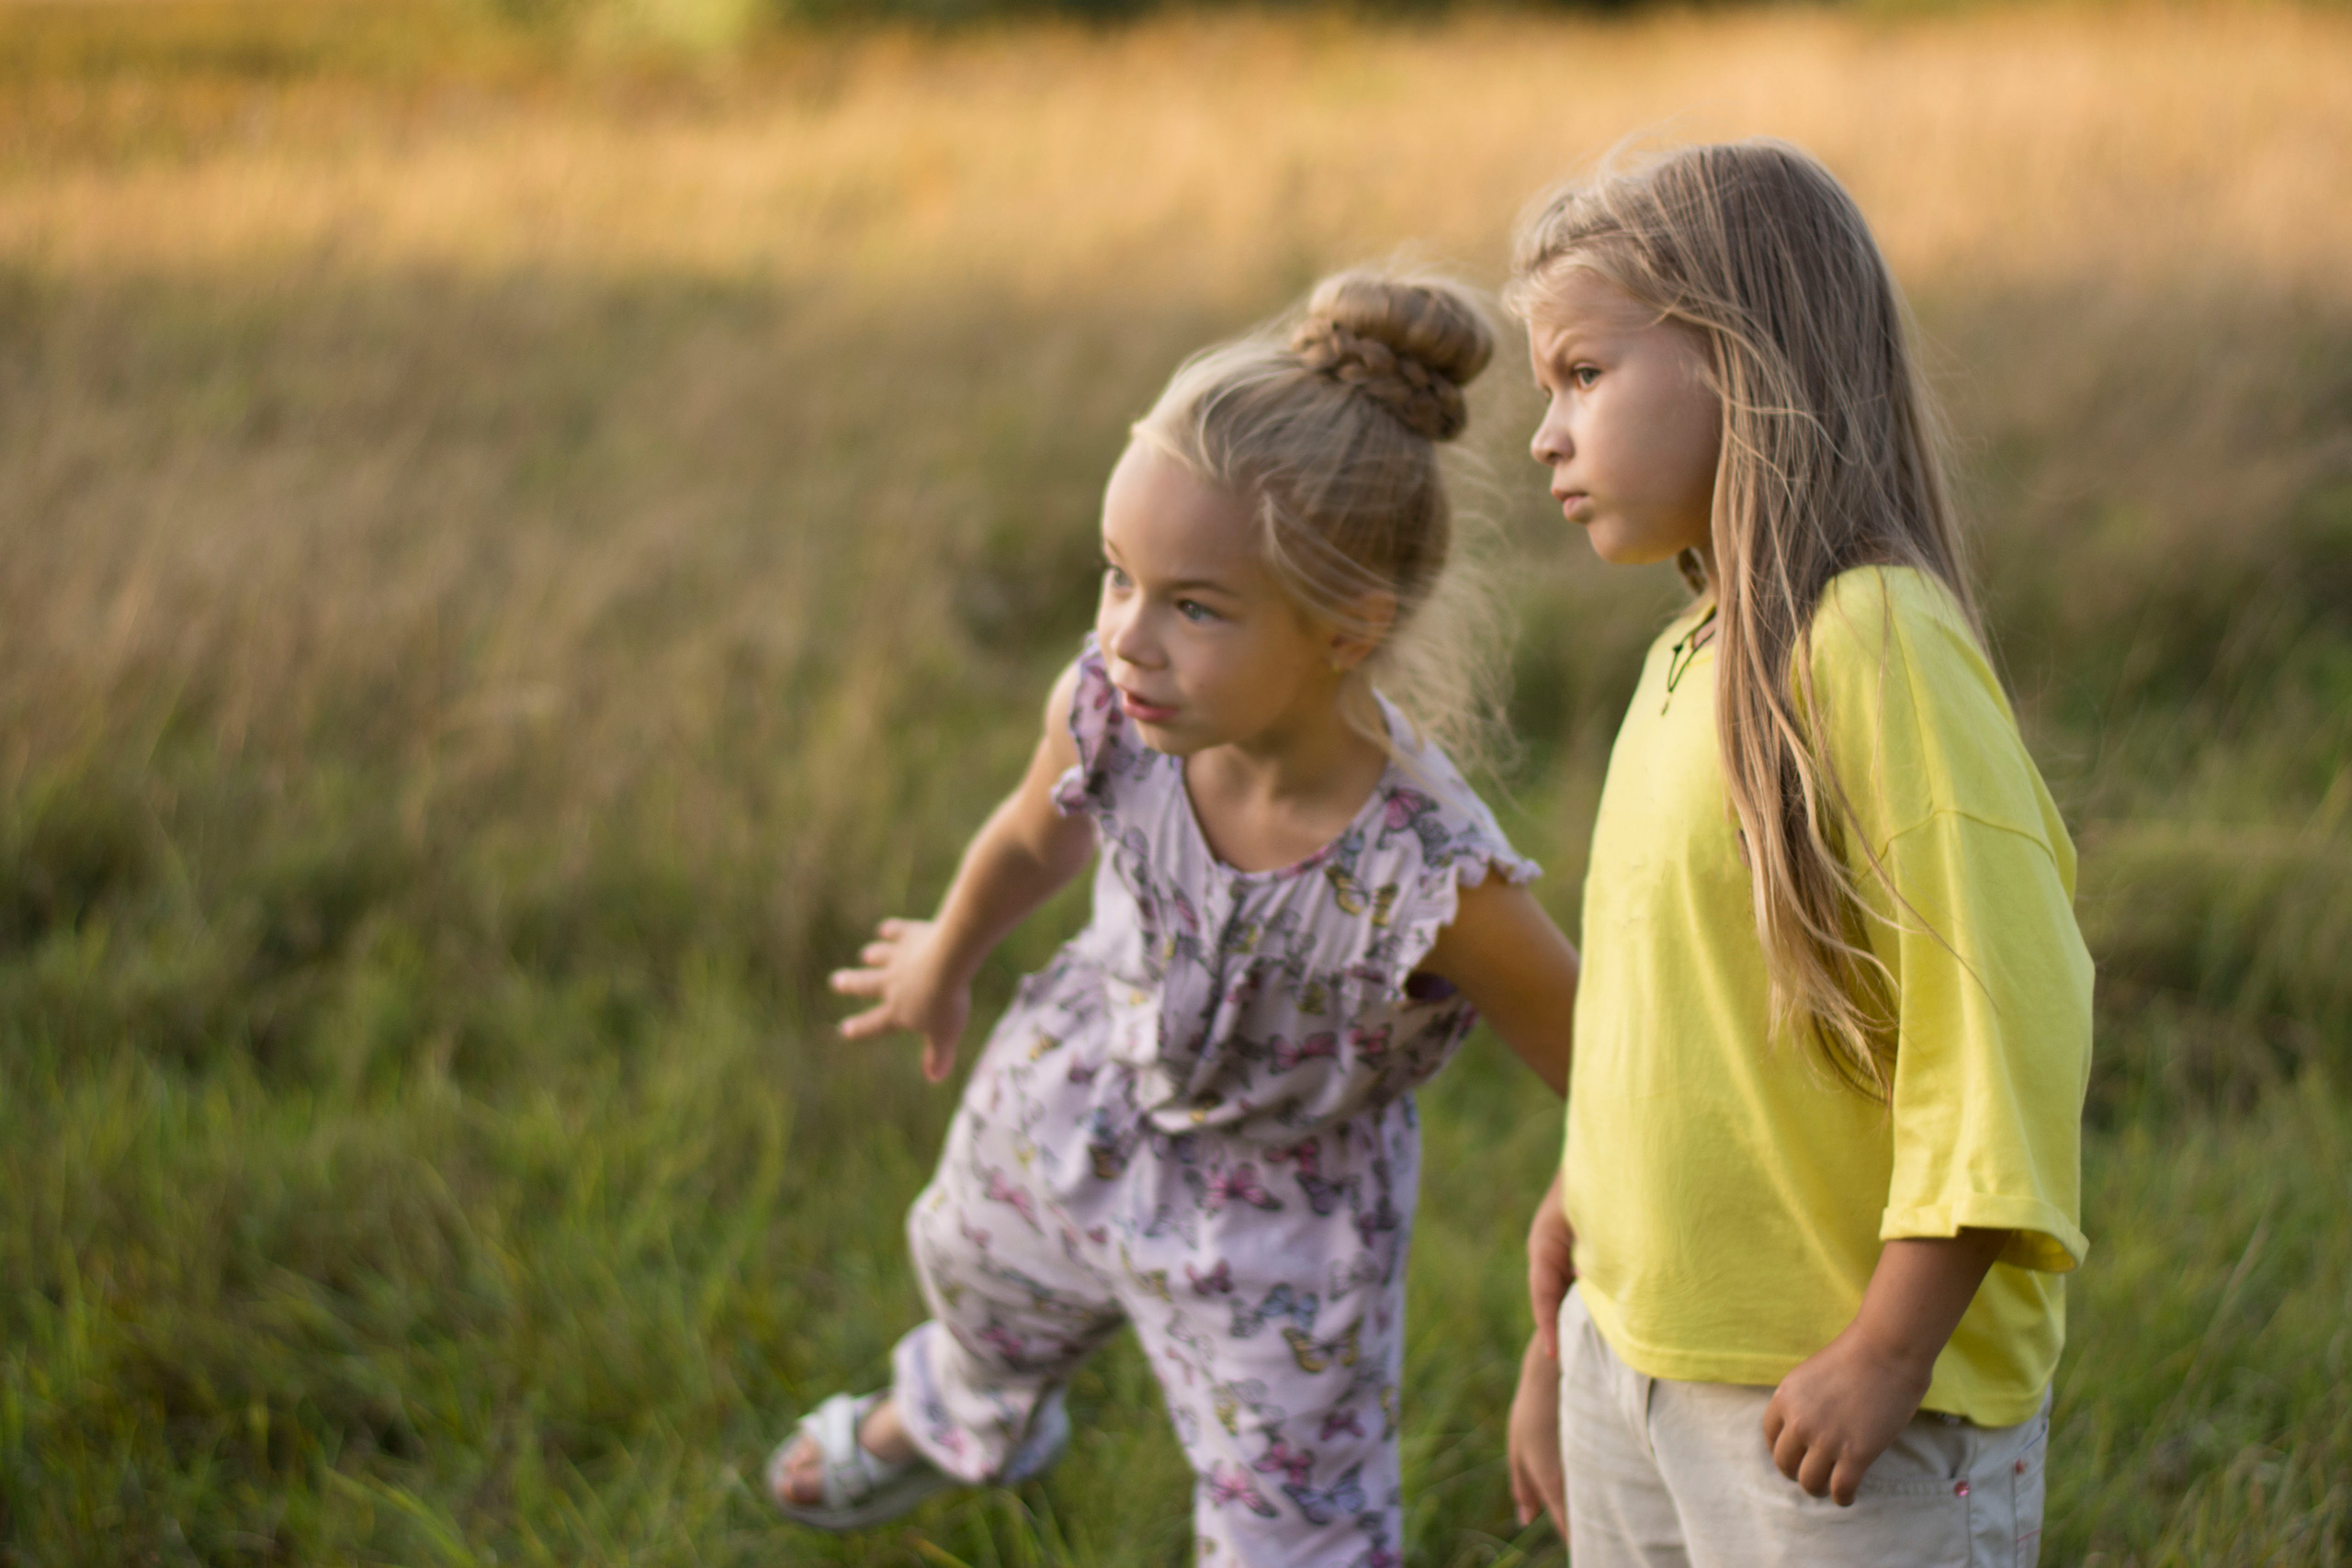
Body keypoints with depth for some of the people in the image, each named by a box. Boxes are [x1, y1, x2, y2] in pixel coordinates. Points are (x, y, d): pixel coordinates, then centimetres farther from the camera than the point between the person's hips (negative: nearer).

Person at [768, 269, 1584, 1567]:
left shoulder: (1436, 885, -42)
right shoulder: (1107, 711, -29)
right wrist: (945, 959, 16)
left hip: (1275, 1239, -4)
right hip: (1069, 1116, 4)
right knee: (973, 1280, 34)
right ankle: (950, 1422, 72)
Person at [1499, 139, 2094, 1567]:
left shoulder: (1877, 647, -18)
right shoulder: (1686, 662, 9)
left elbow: (2005, 1025, -21)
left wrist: (1891, 1349, -19)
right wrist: (1563, 1337, 20)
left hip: (1843, 1404, -8)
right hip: (1642, 1364, 8)